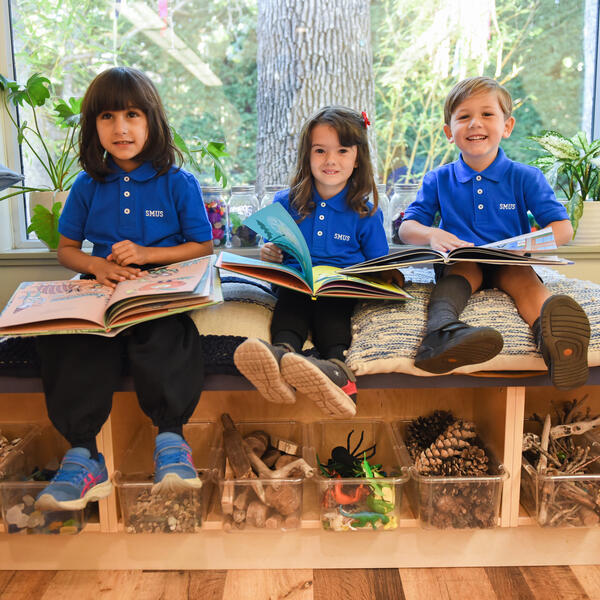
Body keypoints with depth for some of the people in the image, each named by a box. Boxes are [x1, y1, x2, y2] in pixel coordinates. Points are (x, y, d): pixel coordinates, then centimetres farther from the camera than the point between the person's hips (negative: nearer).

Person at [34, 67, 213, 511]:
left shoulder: (179, 183, 4)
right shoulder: (88, 186, 12)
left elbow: (204, 247, 5)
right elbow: (67, 248, 17)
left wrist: (146, 253, -9)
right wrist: (97, 265, -6)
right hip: (103, 291, 3)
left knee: (159, 335, -36)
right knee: (75, 343, -28)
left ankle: (171, 440, -28)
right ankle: (83, 454, -27)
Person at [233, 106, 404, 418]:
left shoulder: (366, 212, 10)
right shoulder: (285, 203, 14)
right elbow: (274, 252, 20)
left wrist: (387, 276, -9)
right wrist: (268, 254, -4)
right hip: (293, 283, 2)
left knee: (329, 304, -36)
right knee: (291, 297, -34)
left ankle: (337, 367, -66)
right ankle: (283, 353, -65)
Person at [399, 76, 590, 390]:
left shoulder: (525, 177, 5)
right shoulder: (438, 181, 8)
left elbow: (563, 228, -2)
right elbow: (407, 227, 3)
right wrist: (432, 234, -22)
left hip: (508, 265, 0)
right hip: (460, 262, 0)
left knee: (523, 276, -32)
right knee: (464, 270, -34)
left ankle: (551, 333, -66)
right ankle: (441, 331, -66)